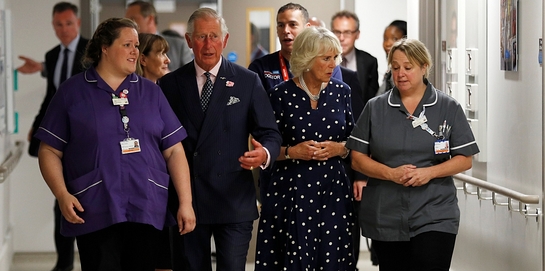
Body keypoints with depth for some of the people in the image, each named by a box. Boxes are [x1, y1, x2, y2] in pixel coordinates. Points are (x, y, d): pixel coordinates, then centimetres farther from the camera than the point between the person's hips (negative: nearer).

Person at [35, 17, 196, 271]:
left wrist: (185, 203, 0)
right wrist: (62, 195, -11)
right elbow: (50, 150, 4)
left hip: (147, 211, 3)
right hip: (95, 213, -3)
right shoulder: (72, 91, 5)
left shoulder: (151, 92, 13)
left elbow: (174, 150, 9)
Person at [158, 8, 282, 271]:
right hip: (185, 200, 1)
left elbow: (270, 133, 3)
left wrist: (264, 154, -20)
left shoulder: (247, 82, 4)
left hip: (233, 200, -1)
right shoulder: (170, 84, 7)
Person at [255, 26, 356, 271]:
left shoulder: (341, 91, 6)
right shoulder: (281, 95, -4)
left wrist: (340, 149, -8)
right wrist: (291, 152, -16)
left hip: (332, 190, 3)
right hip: (291, 193, -3)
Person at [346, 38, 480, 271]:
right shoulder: (375, 108, 7)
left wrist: (429, 173, -15)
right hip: (385, 218, 2)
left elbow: (465, 159, 2)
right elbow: (357, 158, 4)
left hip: (435, 218, -2)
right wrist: (391, 174, -12)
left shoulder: (448, 108, 3)